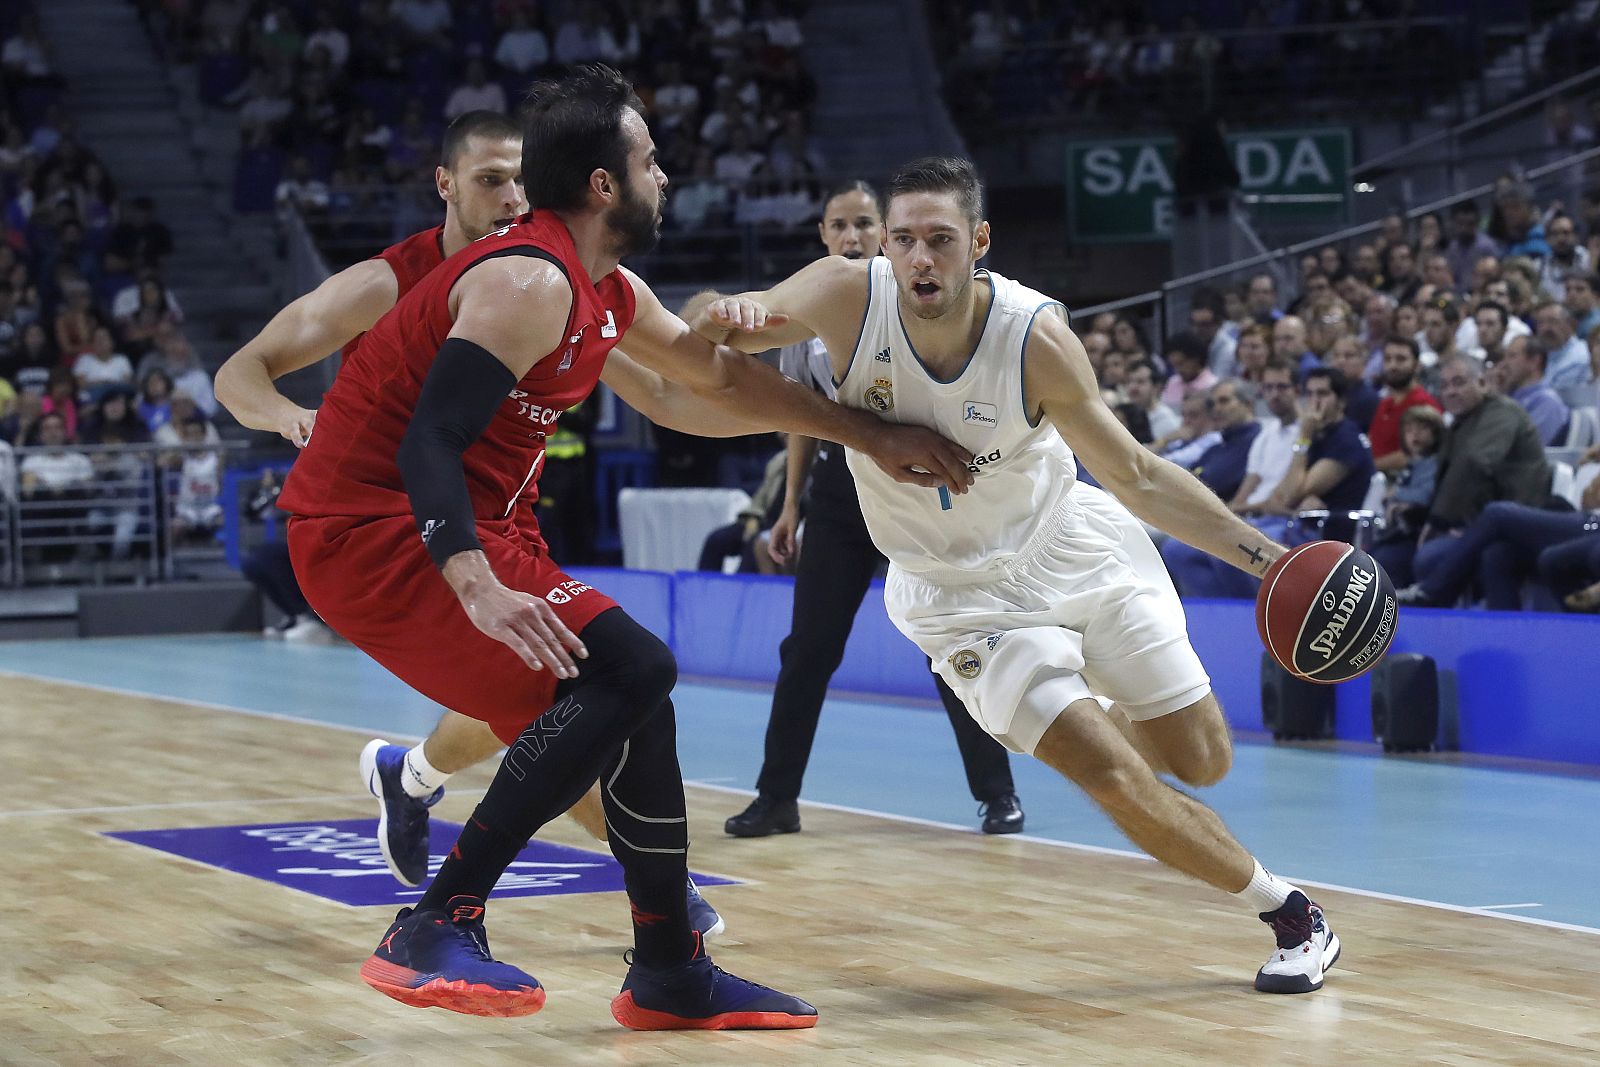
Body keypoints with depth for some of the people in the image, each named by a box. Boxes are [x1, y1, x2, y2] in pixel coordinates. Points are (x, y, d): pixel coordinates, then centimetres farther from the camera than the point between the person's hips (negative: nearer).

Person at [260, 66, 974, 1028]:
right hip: (379, 530, -10)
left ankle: (673, 977, 23)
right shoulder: (530, 282, -19)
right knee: (633, 671, -20)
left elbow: (721, 379, 27)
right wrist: (476, 586, -42)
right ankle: (435, 930, -22)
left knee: (630, 701, 12)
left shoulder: (610, 293, 13)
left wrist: (875, 437, 28)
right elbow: (427, 443, -28)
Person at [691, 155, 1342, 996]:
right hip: (966, 595, -1)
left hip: (1076, 542, 1)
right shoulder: (846, 296, -23)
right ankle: (1290, 913, 8)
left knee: (1201, 761, 5)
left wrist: (1263, 556, -20)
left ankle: (1089, 712, 39)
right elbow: (700, 337, -15)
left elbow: (1138, 478, -13)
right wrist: (726, 318, -40)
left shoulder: (1036, 336, -24)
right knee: (1118, 782, -13)